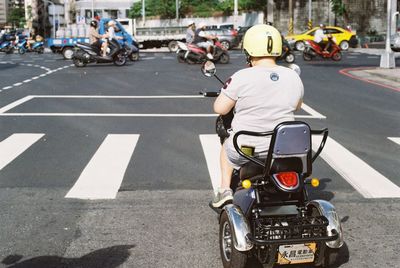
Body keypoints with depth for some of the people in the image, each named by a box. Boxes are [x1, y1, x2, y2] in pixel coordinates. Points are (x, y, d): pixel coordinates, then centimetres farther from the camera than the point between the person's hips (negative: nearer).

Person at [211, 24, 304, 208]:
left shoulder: (241, 78, -15)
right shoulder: (293, 77, -2)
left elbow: (219, 109, -9)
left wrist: (226, 93, 12)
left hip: (246, 149, -3)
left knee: (227, 147, 31)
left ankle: (225, 190, 25)